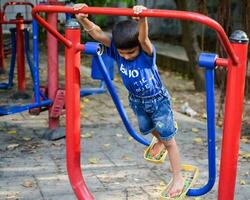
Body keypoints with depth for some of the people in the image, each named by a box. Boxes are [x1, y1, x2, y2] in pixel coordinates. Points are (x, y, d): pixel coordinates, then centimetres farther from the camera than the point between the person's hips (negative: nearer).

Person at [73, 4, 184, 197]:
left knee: (169, 140, 5)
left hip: (158, 100, -5)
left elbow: (143, 38, -56)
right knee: (146, 129, 30)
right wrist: (83, 19, -50)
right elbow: (98, 34, -31)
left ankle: (178, 178, 21)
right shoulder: (116, 48, -21)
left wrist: (142, 19, -77)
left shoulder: (147, 53, -34)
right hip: (137, 101, 6)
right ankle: (160, 141, 65)